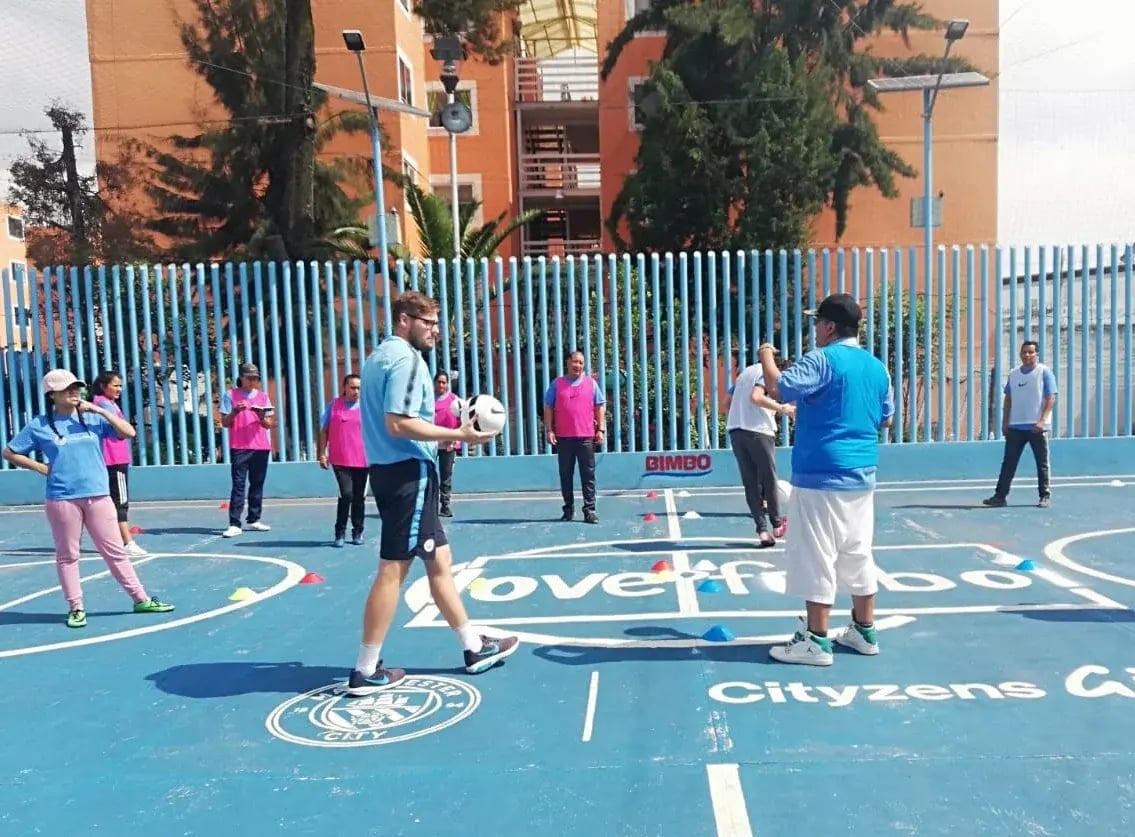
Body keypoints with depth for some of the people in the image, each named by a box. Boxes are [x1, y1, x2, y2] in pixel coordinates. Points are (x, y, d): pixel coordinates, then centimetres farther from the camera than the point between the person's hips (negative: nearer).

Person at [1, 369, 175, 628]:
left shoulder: (93, 418, 5)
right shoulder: (40, 425, 0)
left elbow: (129, 433, -3)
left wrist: (101, 410, -9)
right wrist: (42, 468, -1)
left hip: (98, 496, 2)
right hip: (62, 499, -1)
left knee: (115, 551, 7)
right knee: (67, 555, 7)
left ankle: (141, 599, 12)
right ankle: (76, 608, 18)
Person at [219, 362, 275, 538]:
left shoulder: (263, 396, 12)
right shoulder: (230, 395, 4)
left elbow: (270, 424, 9)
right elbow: (224, 422, 0)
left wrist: (261, 417, -12)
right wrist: (235, 411, -18)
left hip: (261, 447, 4)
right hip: (239, 447, -3)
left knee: (257, 483, 6)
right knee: (238, 484, -8)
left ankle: (254, 520, 12)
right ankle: (234, 524, -10)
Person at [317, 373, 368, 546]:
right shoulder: (333, 405, 4)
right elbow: (324, 430, 6)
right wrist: (321, 453, 0)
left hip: (362, 460, 2)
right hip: (340, 460, -2)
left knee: (359, 497, 7)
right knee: (346, 494, -11)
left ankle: (358, 532, 20)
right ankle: (340, 532, 2)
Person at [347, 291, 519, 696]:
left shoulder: (380, 357, 18)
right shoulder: (406, 359, -13)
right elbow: (398, 424, -24)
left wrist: (442, 437, 21)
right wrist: (458, 434, -20)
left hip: (393, 471, 10)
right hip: (408, 473, -10)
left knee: (439, 561, 14)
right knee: (392, 569, -3)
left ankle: (474, 647, 24)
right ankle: (366, 671, 7)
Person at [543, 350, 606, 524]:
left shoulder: (591, 383, 9)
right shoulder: (557, 384, 8)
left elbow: (600, 407, 9)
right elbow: (548, 407, 7)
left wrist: (600, 429, 0)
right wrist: (549, 430, -2)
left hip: (586, 437, 0)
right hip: (563, 437, 0)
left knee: (588, 474, -1)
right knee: (566, 475, 7)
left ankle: (590, 510, 3)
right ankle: (568, 508, 17)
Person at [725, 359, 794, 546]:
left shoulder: (746, 371, 21)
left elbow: (728, 401, 21)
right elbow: (756, 397, -19)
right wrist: (782, 408, -13)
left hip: (735, 431, 7)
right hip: (758, 431, -7)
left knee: (750, 483, 6)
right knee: (769, 479, 9)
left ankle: (762, 530, 3)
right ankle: (777, 524, 22)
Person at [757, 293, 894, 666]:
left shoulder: (822, 360, -11)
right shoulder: (876, 366, 12)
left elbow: (777, 388, -24)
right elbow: (886, 418, 22)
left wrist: (766, 358, -6)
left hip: (821, 475, -8)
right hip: (860, 475, 8)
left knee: (816, 558, -2)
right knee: (858, 554, 15)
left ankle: (817, 641, 3)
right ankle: (864, 631, 24)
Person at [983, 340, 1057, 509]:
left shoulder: (1045, 372, -3)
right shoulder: (1013, 374, 12)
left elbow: (1051, 398, -9)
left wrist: (1042, 420, -19)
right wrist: (1005, 422, 8)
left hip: (1037, 427, -4)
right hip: (1015, 427, 4)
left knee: (1042, 464, 4)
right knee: (1008, 463, 3)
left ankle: (1045, 496, 13)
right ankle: (1000, 495, 6)